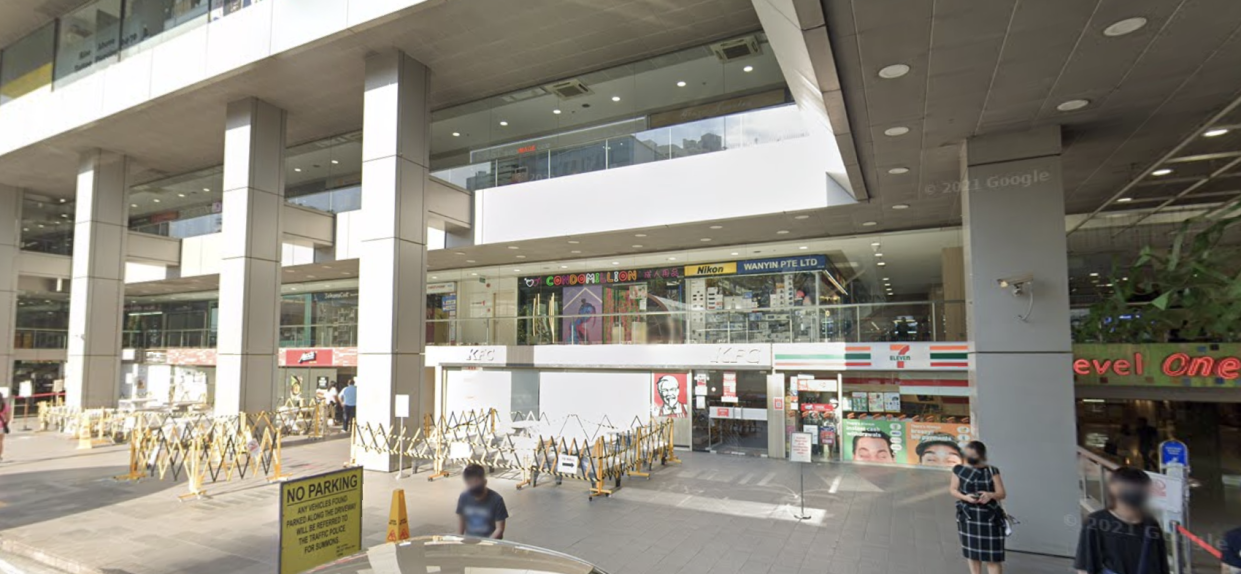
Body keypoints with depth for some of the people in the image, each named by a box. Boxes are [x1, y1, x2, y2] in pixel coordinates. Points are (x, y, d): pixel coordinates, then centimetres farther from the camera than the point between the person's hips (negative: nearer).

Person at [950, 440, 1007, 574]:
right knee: (972, 553, 15)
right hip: (968, 517, 2)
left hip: (990, 518, -2)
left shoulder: (992, 471, -7)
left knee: (992, 556, 1)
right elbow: (952, 489, 1)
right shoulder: (960, 470, -5)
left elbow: (1002, 494, -6)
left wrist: (990, 495, -28)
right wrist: (965, 497, -19)